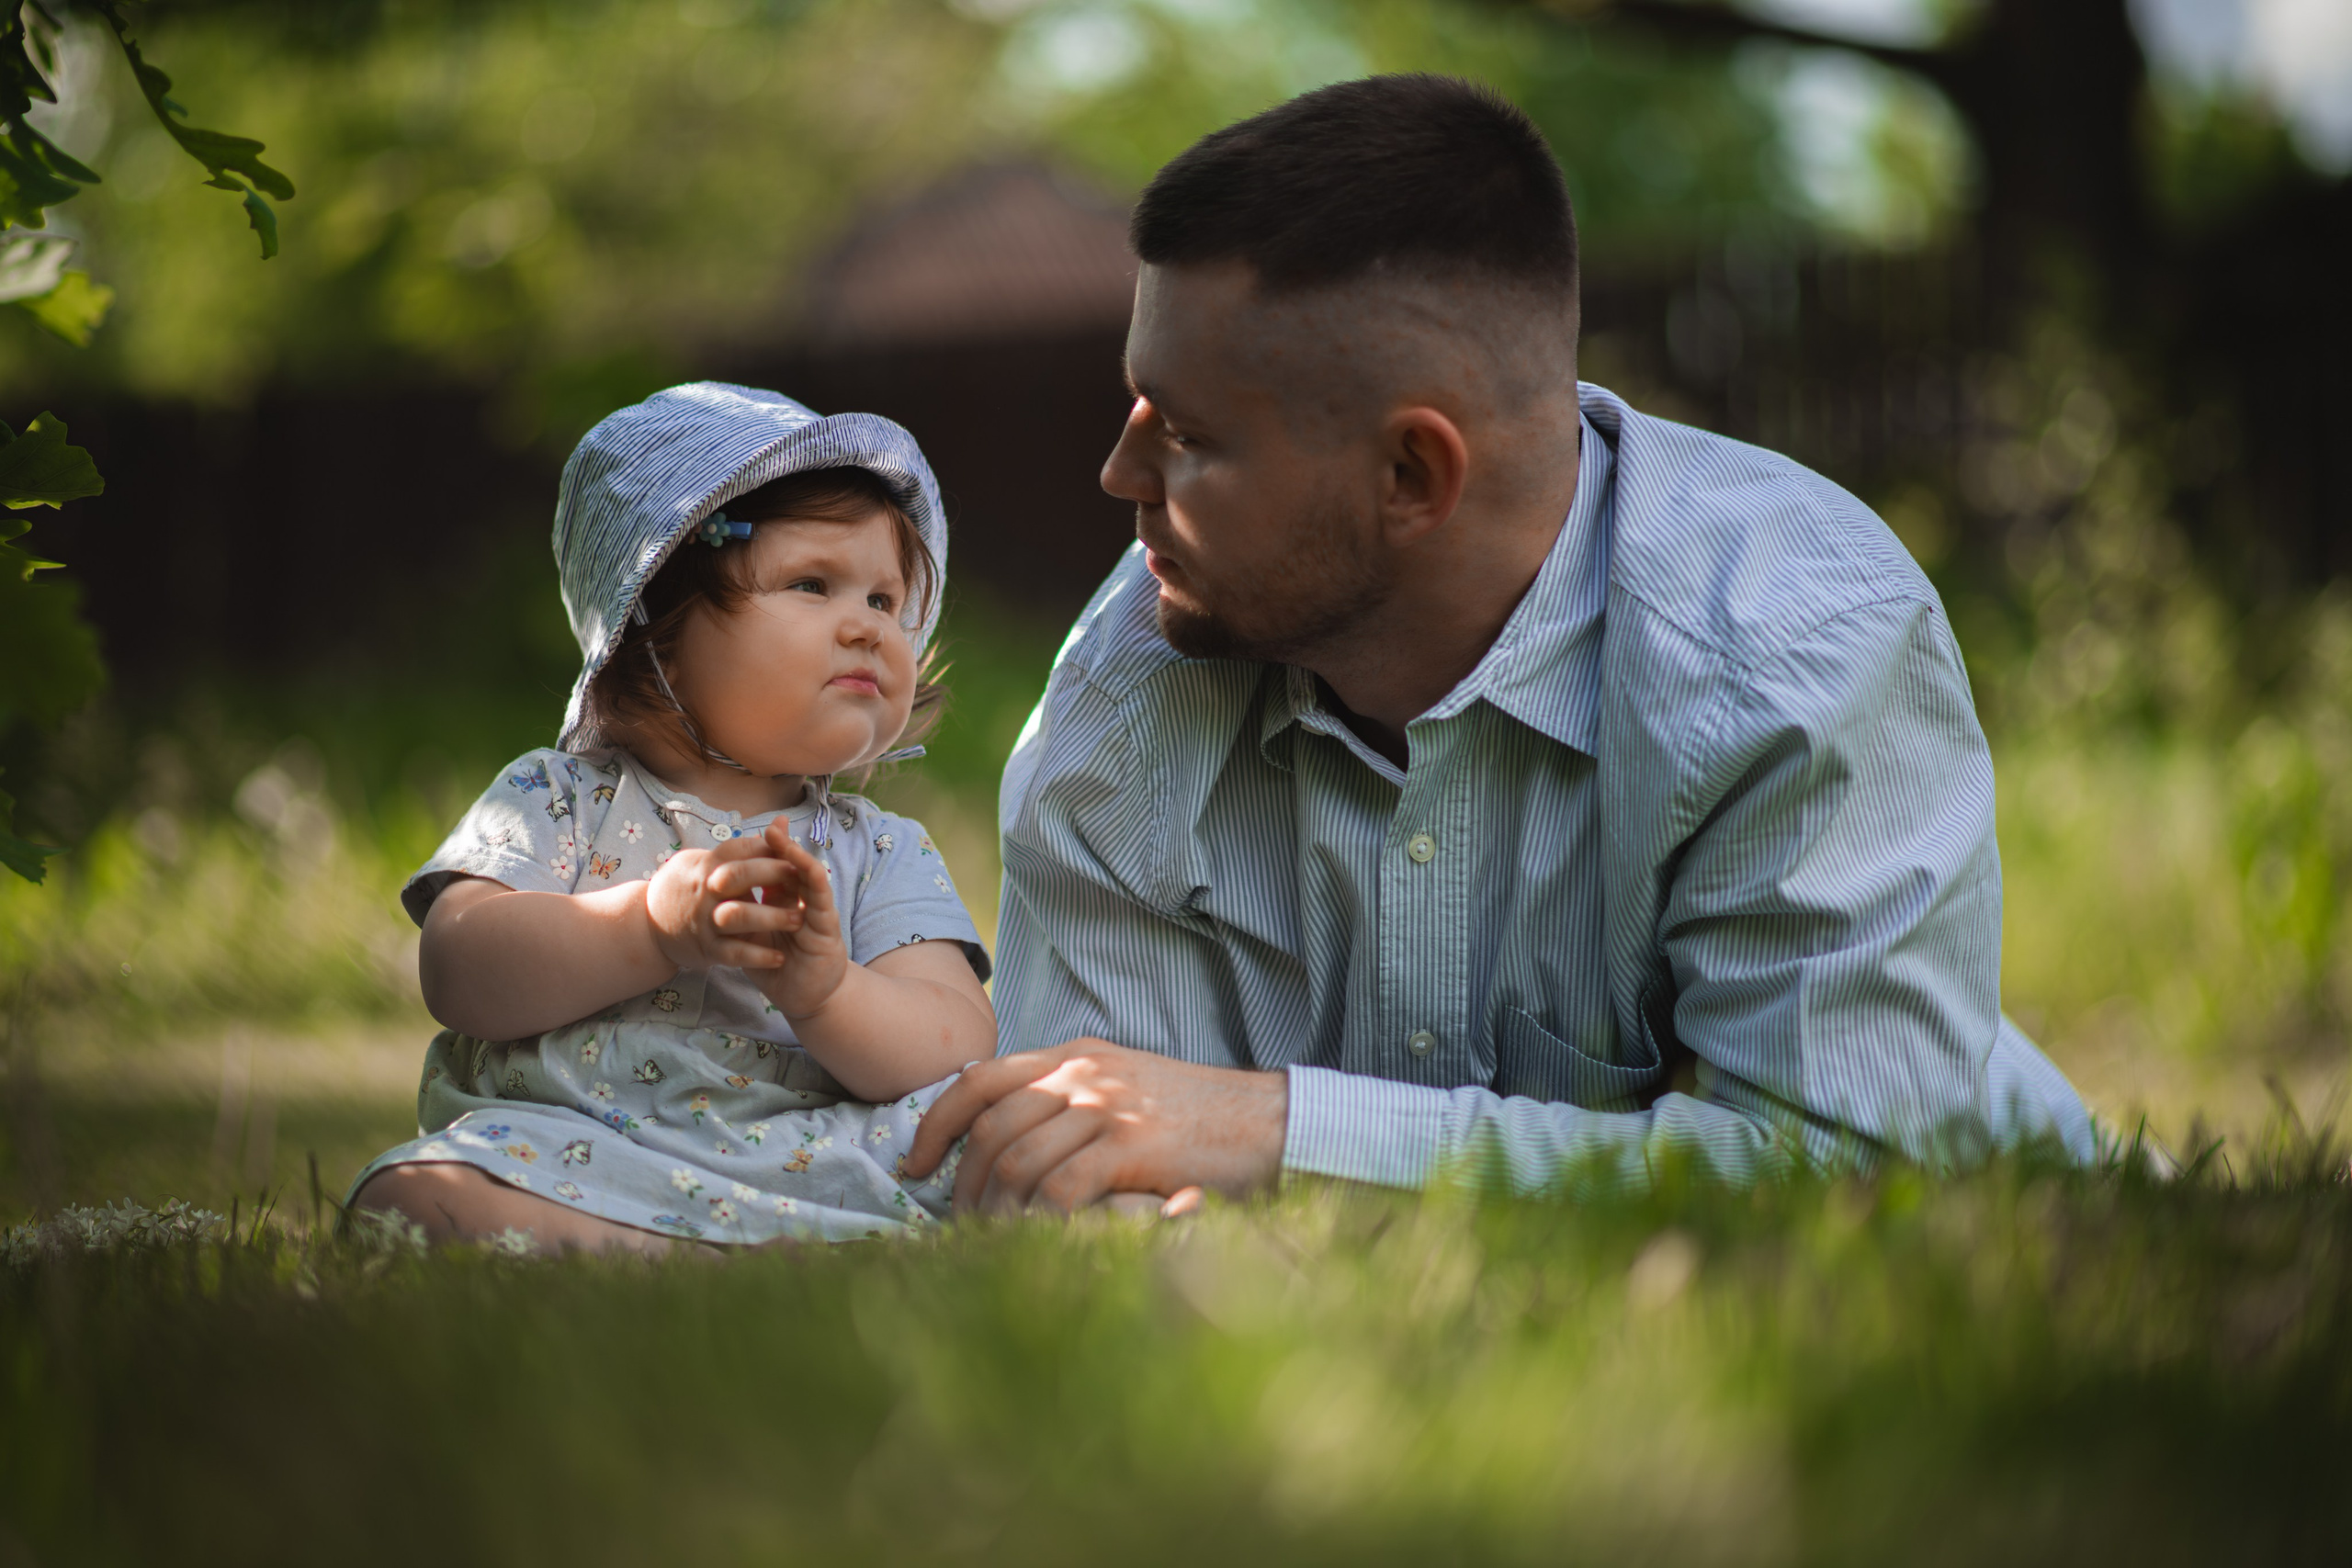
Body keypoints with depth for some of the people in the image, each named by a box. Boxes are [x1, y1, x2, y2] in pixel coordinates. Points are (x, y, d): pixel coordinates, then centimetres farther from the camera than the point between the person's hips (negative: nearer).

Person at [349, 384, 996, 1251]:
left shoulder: (883, 855, 17)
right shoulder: (559, 799, 13)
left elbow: (960, 1054, 1)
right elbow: (459, 970, -3)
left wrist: (828, 990, -19)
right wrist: (652, 926, -16)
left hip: (818, 1165, 1)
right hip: (572, 1150, -1)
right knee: (412, 1197, -32)